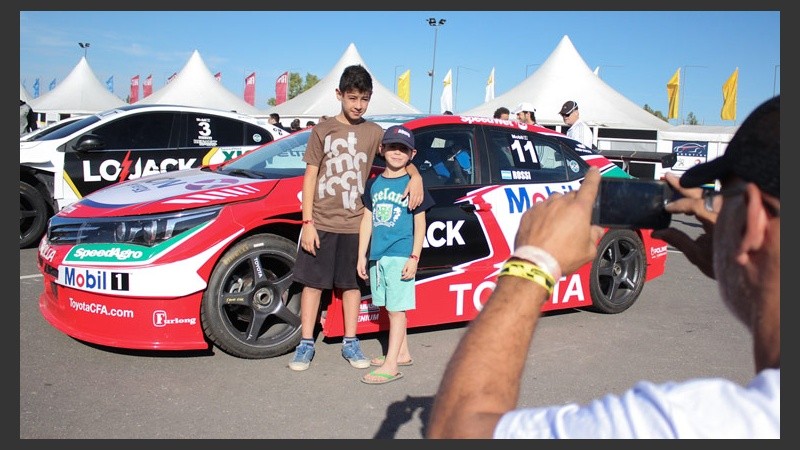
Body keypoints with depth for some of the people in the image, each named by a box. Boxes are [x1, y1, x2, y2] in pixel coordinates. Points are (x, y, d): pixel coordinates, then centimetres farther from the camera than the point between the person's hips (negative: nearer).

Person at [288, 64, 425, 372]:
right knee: (312, 281, 4)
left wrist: (415, 175, -18)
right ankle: (306, 343, 15)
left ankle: (350, 343, 23)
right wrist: (307, 222, -7)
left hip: (355, 223, 1)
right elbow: (310, 176, 0)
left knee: (351, 283, 10)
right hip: (321, 221, -1)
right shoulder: (323, 130, 1)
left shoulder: (374, 132, 5)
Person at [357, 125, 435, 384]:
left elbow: (419, 224, -3)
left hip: (401, 255, -5)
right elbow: (367, 220, 13)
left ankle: (390, 365, -4)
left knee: (396, 308, -5)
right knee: (390, 307, 14)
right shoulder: (374, 183, 11)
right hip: (376, 255, 6)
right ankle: (402, 353, 27)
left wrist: (414, 258, -11)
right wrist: (362, 256, 10)